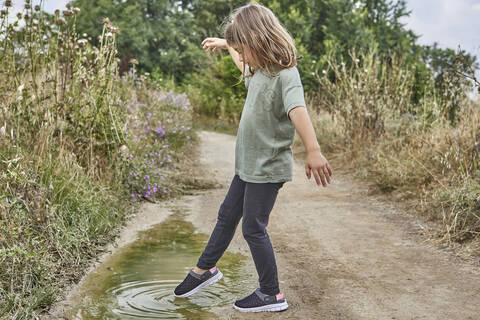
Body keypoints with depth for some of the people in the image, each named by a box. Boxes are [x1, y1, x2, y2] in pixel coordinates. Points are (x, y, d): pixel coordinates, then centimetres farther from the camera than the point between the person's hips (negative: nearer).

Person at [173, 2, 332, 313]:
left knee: (253, 228, -2)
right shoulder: (259, 71, 7)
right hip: (247, 164, 9)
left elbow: (298, 111, -40)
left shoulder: (285, 74, -22)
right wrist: (225, 44, 44)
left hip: (268, 169, -9)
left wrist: (314, 151, -54)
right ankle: (205, 269, 39)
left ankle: (271, 294, 14)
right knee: (227, 216, 20)